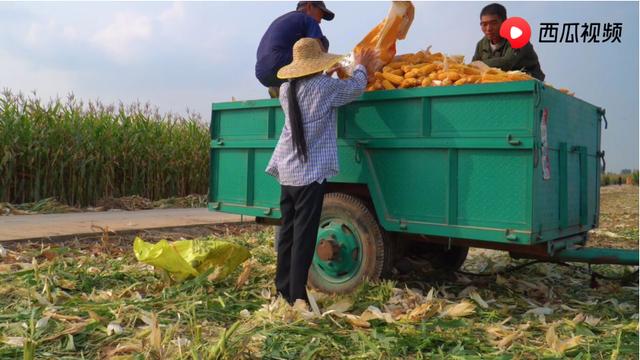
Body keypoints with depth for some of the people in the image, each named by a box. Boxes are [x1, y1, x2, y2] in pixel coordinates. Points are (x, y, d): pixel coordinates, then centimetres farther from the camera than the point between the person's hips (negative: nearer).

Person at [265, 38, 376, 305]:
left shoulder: (286, 90, 10)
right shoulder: (325, 87, -8)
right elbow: (355, 88, 7)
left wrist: (327, 74, 37)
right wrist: (361, 66, 25)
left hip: (286, 171, 7)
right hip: (311, 171, -7)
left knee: (287, 231, 13)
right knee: (304, 235, -3)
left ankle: (283, 289, 20)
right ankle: (297, 295, 0)